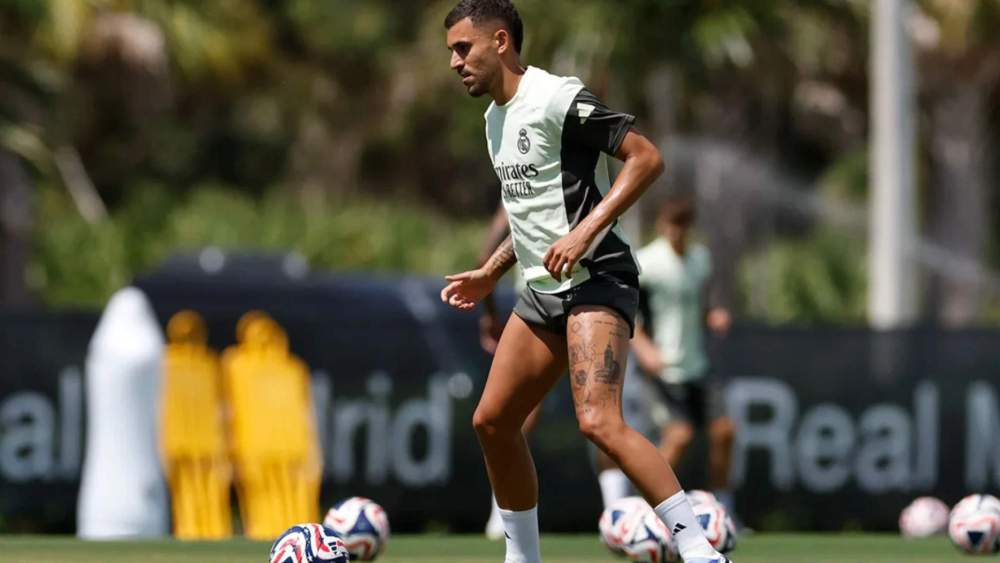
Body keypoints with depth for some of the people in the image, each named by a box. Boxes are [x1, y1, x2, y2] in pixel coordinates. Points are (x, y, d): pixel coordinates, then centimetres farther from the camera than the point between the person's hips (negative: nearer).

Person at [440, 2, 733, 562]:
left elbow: (647, 158, -19)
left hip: (596, 280, -10)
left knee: (599, 421, -24)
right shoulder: (497, 117, 17)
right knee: (492, 421, 9)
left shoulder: (558, 98, -13)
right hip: (542, 289, 10)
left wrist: (585, 232, -25)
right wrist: (490, 273, 25)